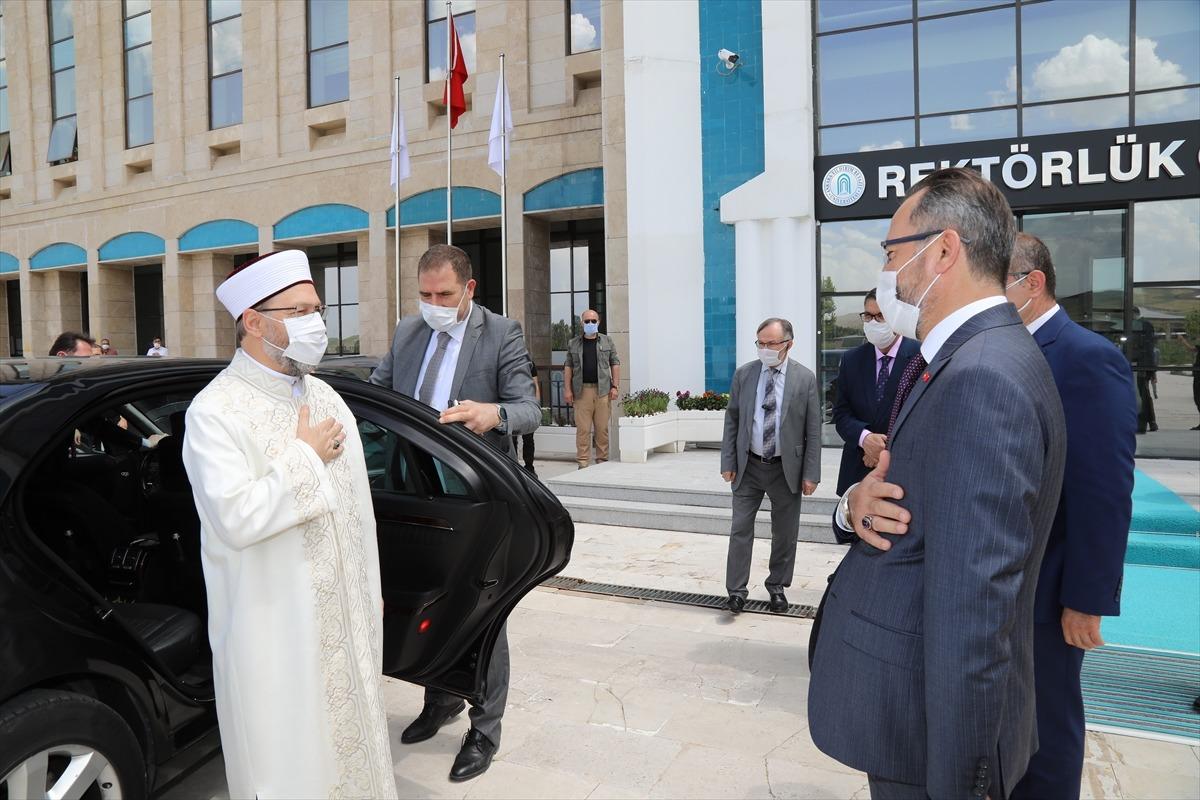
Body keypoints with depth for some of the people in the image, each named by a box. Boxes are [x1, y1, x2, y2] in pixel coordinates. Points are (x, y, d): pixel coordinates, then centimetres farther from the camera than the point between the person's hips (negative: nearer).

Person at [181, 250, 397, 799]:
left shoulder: (325, 397, 7)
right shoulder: (215, 413, -16)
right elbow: (235, 518, -30)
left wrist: (370, 588, 16)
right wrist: (305, 456, -18)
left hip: (347, 617, 7)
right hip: (275, 627, -6)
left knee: (352, 739, 19)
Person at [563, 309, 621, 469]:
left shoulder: (607, 342, 11)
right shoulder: (573, 344, 11)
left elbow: (615, 364, 10)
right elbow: (568, 367, 10)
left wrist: (615, 386, 1)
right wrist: (567, 389, 1)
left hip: (603, 390, 0)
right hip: (582, 391, 0)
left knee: (602, 428, 1)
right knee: (583, 429, -2)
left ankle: (602, 459, 9)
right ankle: (583, 462, 2)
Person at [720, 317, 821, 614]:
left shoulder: (805, 378, -5)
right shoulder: (744, 374, 0)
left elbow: (813, 430, -4)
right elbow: (732, 420, 4)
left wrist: (811, 473, -6)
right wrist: (728, 462, 0)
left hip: (787, 468, -1)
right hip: (748, 466, 1)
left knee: (785, 532, 11)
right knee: (740, 529, 3)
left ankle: (777, 586, 29)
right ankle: (736, 590, 13)